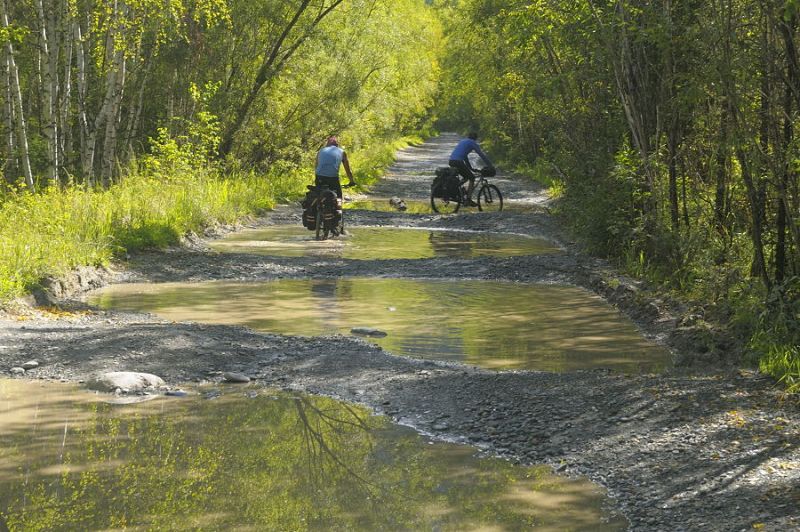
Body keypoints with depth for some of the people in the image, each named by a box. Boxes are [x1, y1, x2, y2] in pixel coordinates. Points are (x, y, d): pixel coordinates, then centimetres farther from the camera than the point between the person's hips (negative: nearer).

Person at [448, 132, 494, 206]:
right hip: (458, 162, -8)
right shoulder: (472, 143, 6)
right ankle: (468, 199, 0)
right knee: (472, 178, 6)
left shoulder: (462, 141, 29)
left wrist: (470, 167, 38)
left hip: (451, 161, 8)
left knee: (466, 177, 26)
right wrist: (490, 165, 10)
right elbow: (481, 154, 4)